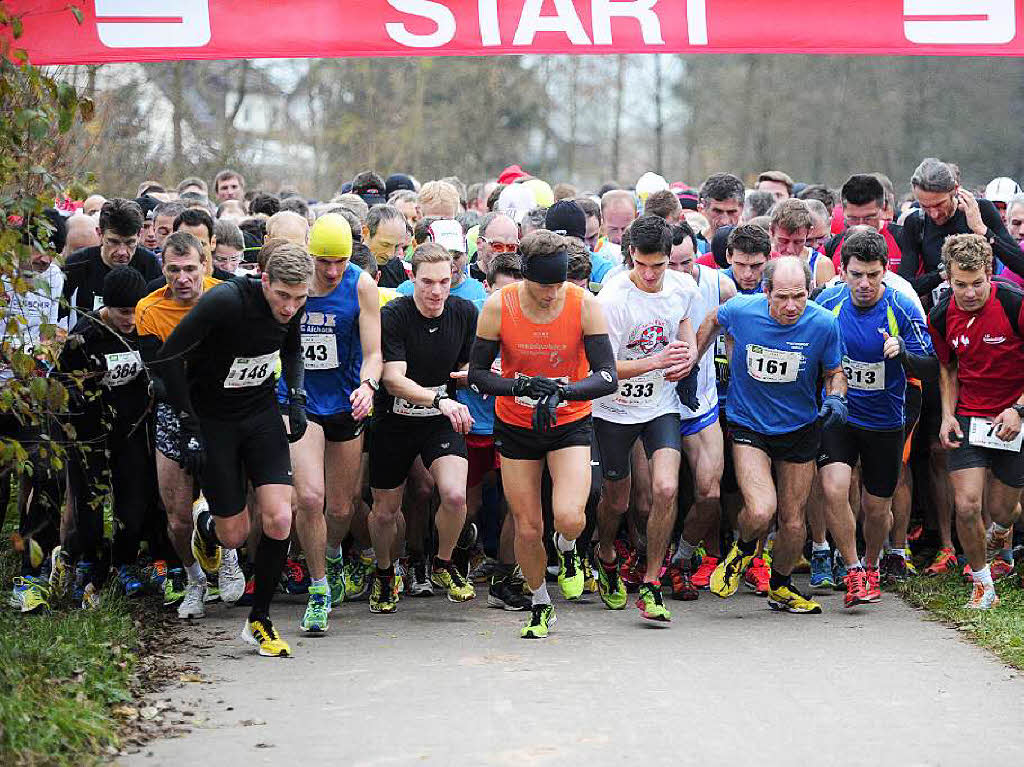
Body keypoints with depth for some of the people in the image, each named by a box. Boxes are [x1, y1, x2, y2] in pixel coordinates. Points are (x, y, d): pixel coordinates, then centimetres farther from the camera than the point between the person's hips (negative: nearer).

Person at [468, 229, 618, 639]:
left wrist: (562, 390, -33)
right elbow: (477, 373, -8)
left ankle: (566, 549, 16)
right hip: (516, 427, 1)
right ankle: (540, 605, 31)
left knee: (570, 517, -21)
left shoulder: (584, 305, -16)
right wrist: (521, 385, -26)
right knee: (527, 529, 4)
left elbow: (607, 376, -16)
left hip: (570, 424, -1)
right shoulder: (498, 306, -15)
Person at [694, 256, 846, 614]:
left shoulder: (823, 324, -16)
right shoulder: (741, 310, -18)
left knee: (793, 523, 10)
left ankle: (781, 587, 38)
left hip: (799, 430, 2)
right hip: (748, 426, -2)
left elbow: (835, 371, 1)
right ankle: (743, 550, 14)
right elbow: (713, 320, 7)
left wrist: (835, 398, -19)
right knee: (760, 512, -22)